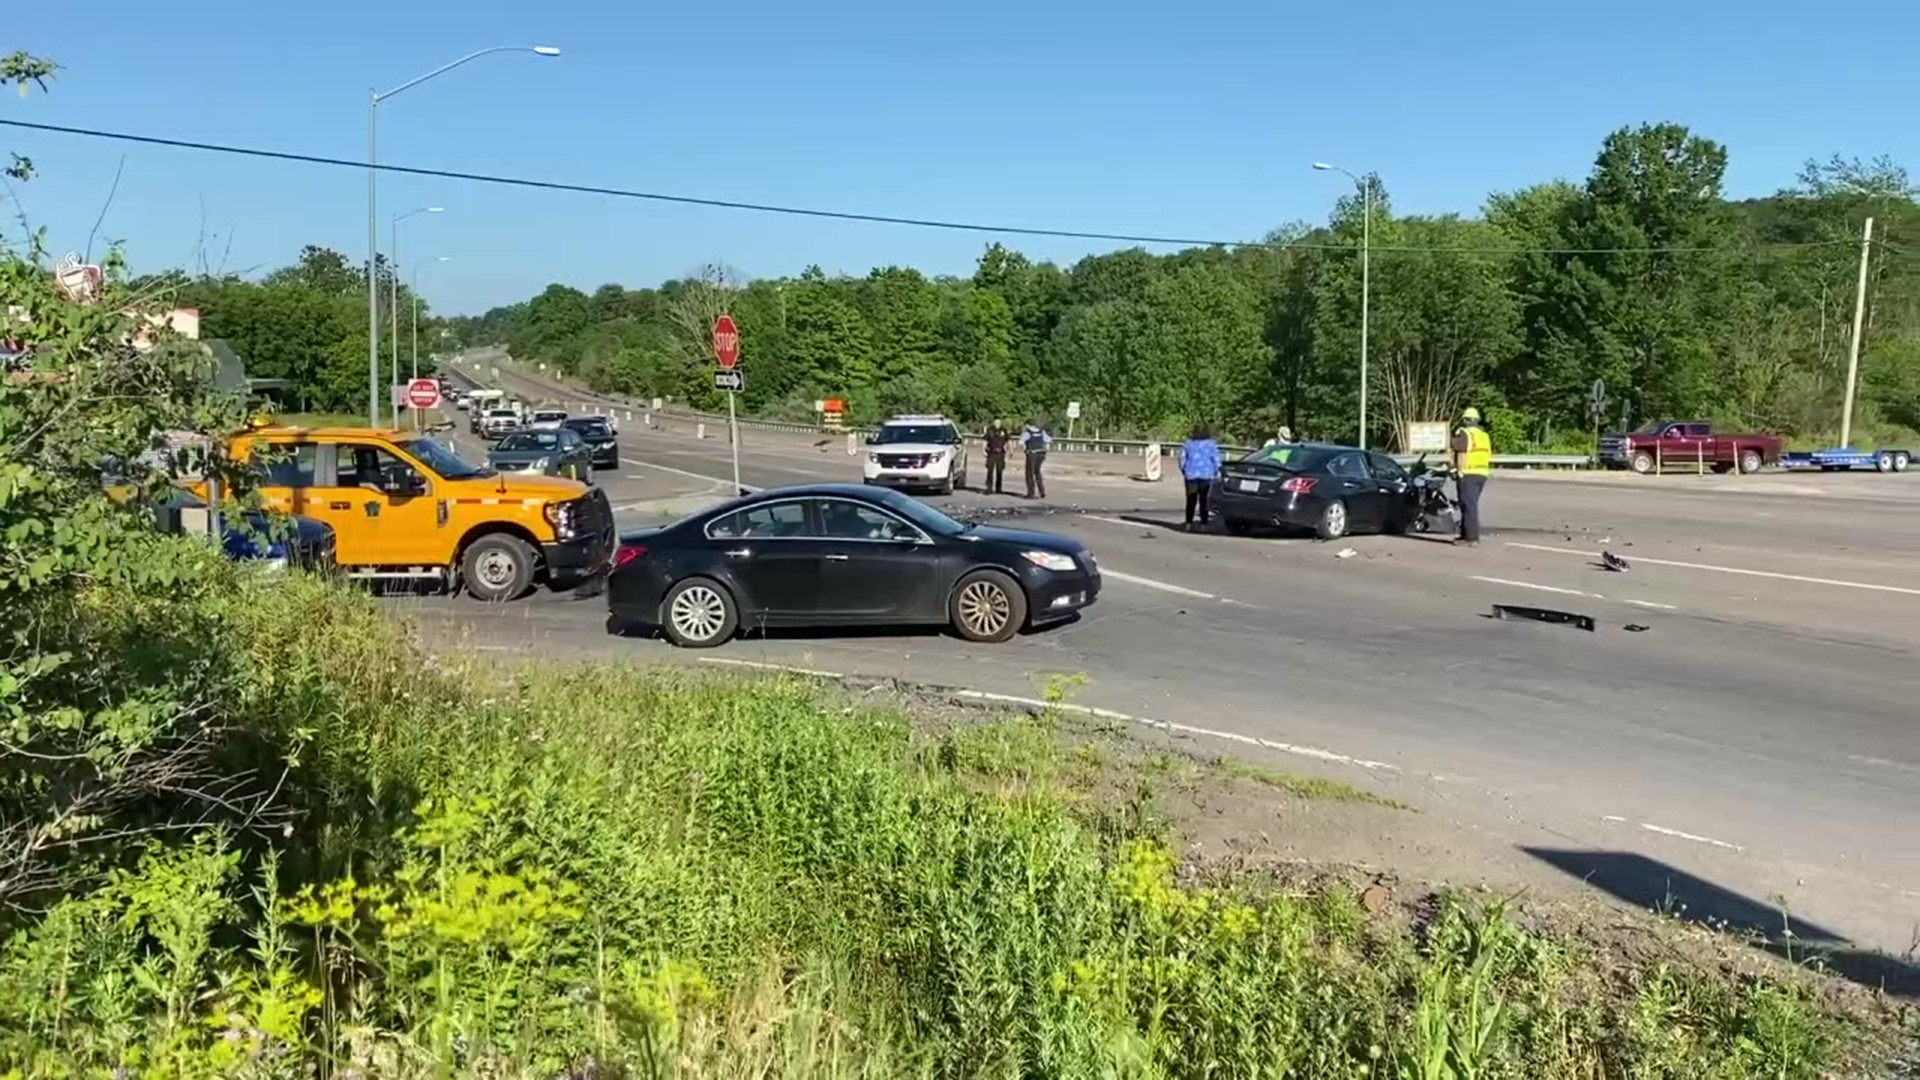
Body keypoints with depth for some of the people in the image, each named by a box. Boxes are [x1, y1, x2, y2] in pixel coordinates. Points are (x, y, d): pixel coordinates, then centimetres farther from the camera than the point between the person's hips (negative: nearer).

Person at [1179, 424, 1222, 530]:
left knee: (1191, 501, 6)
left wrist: (1184, 472, 15)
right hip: (1206, 476, -1)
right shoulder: (1211, 444, -1)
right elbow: (1216, 460, -3)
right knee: (1203, 501, 4)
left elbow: (1182, 459, 3)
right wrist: (1215, 473, 10)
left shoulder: (1187, 444, 3)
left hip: (1191, 475, 1)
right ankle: (1203, 524, 1)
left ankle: (1189, 523, -1)